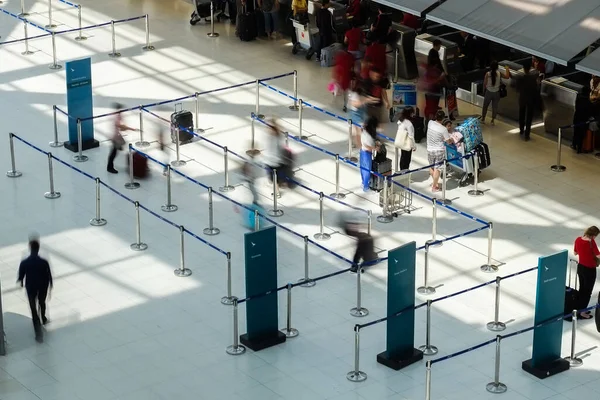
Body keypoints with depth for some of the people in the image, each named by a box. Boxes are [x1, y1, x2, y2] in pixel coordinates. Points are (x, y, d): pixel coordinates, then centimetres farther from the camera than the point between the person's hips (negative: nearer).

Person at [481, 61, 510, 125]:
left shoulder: (488, 74, -16)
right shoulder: (499, 73, -13)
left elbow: (485, 83, -10)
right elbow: (507, 77, -4)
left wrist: (484, 90, 7)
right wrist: (507, 69, 11)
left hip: (488, 92, -1)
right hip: (496, 93, 1)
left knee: (485, 106, 17)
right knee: (495, 107, 13)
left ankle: (483, 119, 24)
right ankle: (492, 120, 17)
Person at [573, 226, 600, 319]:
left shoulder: (578, 240, -6)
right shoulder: (591, 242, -27)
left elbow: (575, 253, 9)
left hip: (580, 267, 7)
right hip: (590, 270, -7)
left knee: (582, 289, 22)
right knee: (588, 291, 10)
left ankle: (580, 309, 33)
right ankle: (582, 312, 16)